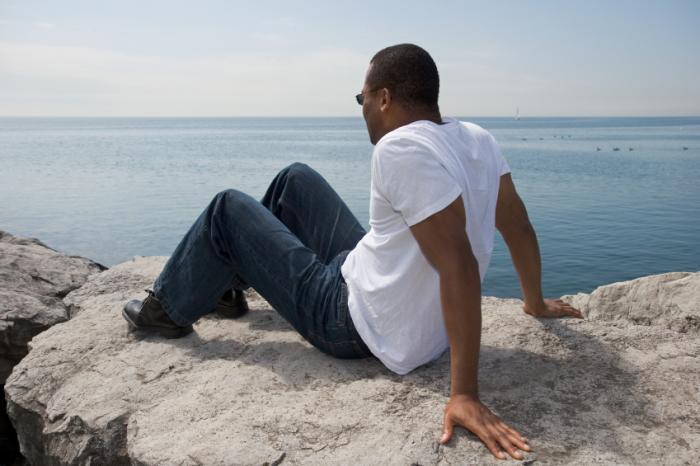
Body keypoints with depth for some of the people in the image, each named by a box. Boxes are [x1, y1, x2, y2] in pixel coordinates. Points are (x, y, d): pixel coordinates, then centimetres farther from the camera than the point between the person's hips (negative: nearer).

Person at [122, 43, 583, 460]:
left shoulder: (401, 147, -29)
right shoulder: (477, 138, -4)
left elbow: (459, 267, -36)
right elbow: (519, 226, 2)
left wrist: (465, 394, -34)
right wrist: (536, 302, 16)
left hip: (352, 322, -8)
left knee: (228, 209, 4)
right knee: (296, 179, 20)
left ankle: (169, 310, 25)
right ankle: (230, 281, 37)